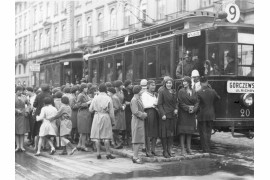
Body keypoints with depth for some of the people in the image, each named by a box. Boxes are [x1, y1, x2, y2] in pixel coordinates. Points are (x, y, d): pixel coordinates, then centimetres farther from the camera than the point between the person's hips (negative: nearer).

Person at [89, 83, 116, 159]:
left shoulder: (95, 98, -1)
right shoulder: (108, 99, -5)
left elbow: (90, 109, 3)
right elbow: (111, 112, -3)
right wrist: (113, 121, 6)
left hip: (97, 117, 1)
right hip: (106, 117, -1)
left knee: (97, 136, 5)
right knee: (106, 136, 3)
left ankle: (98, 153, 5)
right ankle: (108, 153, 3)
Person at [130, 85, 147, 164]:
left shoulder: (138, 99, 16)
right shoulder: (134, 100, -15)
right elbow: (136, 112, -21)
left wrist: (144, 114, 6)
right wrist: (144, 115, -11)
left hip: (140, 121, 10)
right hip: (137, 121, -10)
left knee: (139, 140, 11)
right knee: (137, 140, -8)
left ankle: (135, 156, 15)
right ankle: (135, 157, -5)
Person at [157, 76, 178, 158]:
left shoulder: (173, 92, 12)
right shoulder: (162, 91, -7)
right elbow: (159, 104, -9)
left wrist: (176, 109, 1)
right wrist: (162, 114, -16)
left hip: (172, 115, 6)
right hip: (165, 115, -6)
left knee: (171, 133, 9)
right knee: (164, 133, -2)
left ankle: (169, 150, 18)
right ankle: (165, 151, 5)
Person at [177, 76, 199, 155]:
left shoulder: (194, 92, 8)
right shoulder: (181, 91, -3)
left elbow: (197, 103, 4)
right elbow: (180, 103, -9)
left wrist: (193, 109, -13)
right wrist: (188, 108, -18)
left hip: (191, 114, 4)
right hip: (183, 114, -4)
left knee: (189, 131, 8)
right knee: (182, 131, -4)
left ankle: (188, 148, 15)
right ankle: (182, 149, 0)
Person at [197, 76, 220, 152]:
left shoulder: (198, 93, -16)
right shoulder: (212, 91, -5)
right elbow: (218, 98, 13)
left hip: (202, 115, -4)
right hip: (210, 115, 4)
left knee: (203, 132, 5)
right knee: (208, 132, 15)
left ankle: (205, 149, 3)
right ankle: (207, 148, 19)